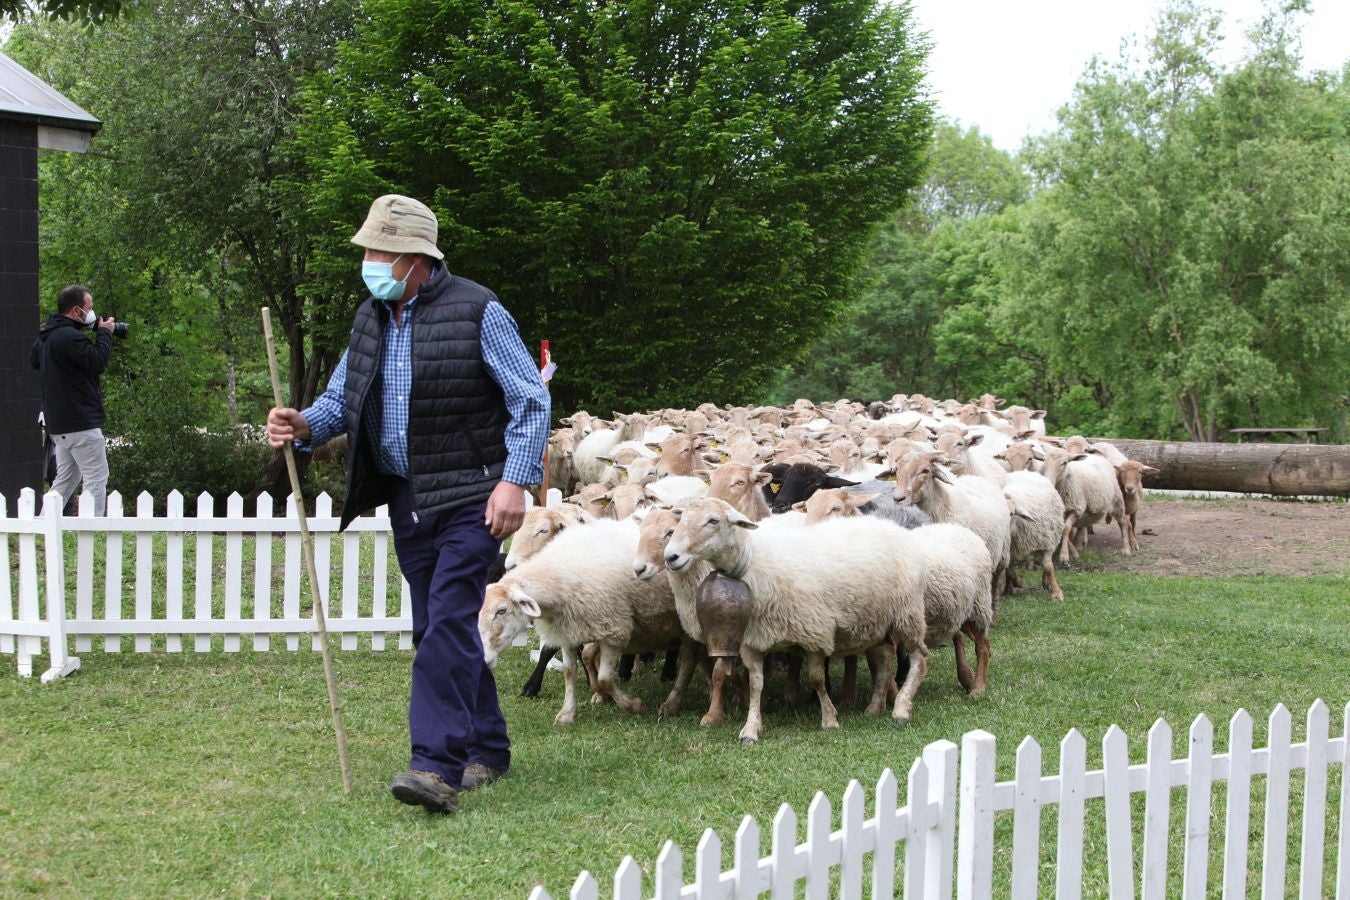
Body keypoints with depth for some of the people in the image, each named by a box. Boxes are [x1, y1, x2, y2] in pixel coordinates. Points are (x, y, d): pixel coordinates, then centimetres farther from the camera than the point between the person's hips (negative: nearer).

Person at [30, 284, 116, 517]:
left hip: (57, 422, 10)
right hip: (81, 423, -10)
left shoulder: (46, 336, 12)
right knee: (96, 478, -5)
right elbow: (98, 362, -21)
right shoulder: (70, 337, -20)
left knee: (66, 479, 19)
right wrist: (104, 333, -5)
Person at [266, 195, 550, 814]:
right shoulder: (370, 318, 11)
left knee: (447, 621, -16)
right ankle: (486, 749, 25)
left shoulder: (476, 312, -10)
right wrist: (306, 425, -7)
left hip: (469, 497, -7)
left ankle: (437, 765, -19)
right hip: (406, 500, 7)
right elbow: (341, 399, 16)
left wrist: (516, 480, -18)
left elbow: (530, 400, -9)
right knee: (436, 629, 11)